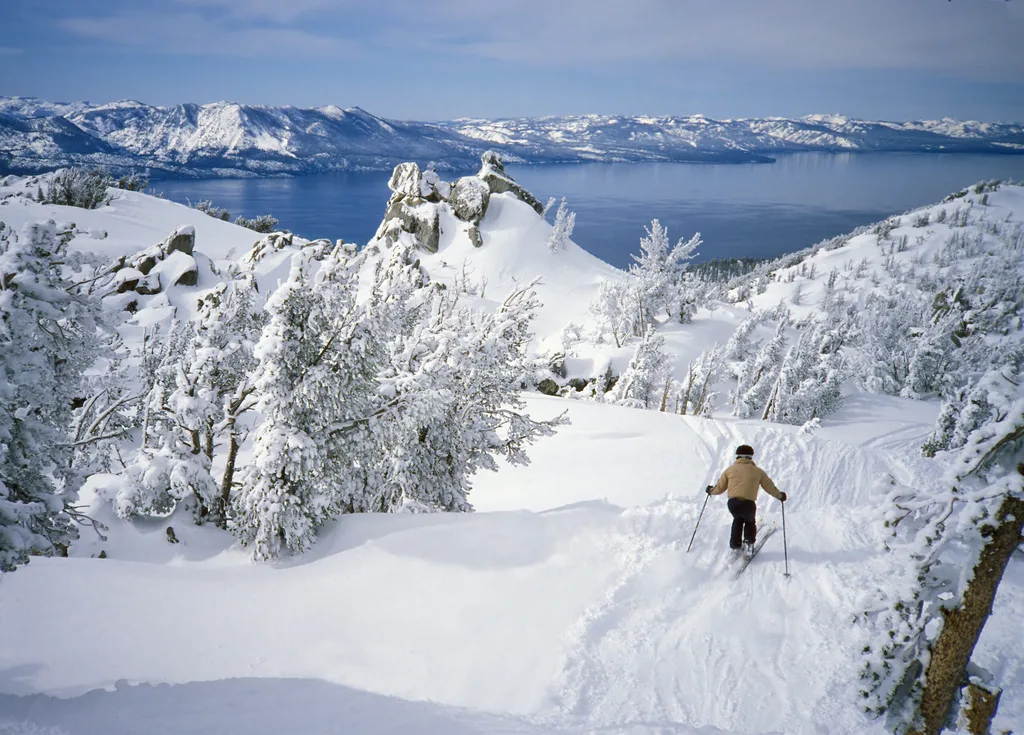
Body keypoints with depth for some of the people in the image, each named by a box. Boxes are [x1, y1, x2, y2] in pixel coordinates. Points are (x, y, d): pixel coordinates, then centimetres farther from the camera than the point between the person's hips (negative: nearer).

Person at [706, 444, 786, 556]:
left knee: (738, 520, 33)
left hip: (733, 503, 1)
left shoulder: (730, 469, 14)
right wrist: (780, 495, 37)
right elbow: (770, 487, 19)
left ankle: (735, 543, 31)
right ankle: (749, 543, 14)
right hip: (748, 504, -1)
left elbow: (720, 488, 17)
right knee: (750, 522, 29)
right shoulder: (758, 471, 12)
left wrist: (711, 490, 38)